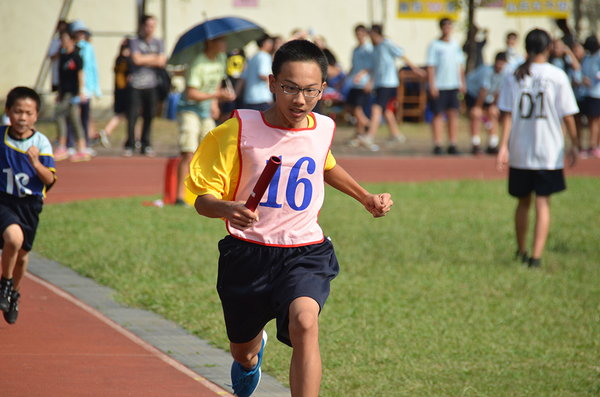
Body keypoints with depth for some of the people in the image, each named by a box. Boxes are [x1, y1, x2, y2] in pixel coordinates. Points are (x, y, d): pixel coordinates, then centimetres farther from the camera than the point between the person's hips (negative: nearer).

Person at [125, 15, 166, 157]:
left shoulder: (158, 42, 13)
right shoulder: (135, 41, 5)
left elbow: (162, 62, 2)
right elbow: (136, 60, -10)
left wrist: (144, 60, -5)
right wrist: (153, 57, 0)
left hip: (151, 85, 2)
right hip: (136, 84, -2)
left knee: (149, 115, 1)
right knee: (133, 115, -7)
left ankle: (146, 145, 12)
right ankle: (129, 146, 1)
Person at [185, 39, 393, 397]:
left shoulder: (323, 129, 0)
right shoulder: (240, 129, -12)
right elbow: (203, 199, -11)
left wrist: (366, 197, 19)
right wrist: (228, 209, -32)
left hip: (305, 253, 0)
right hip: (248, 253, 0)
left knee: (304, 323, -31)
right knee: (242, 353, 20)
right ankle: (254, 350, 60)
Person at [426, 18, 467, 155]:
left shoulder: (456, 45, 11)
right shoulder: (435, 46, -3)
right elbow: (430, 66, -6)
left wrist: (462, 82, 13)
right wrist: (432, 85, -13)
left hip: (454, 85, 4)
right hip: (439, 86, -4)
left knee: (453, 114, 3)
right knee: (438, 114, -2)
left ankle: (452, 144, 6)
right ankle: (437, 145, 1)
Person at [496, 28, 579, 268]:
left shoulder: (514, 77, 0)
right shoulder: (557, 76, -6)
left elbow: (507, 114, -4)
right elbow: (567, 115, -4)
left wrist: (504, 145, -4)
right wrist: (574, 144, 6)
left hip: (519, 152, 3)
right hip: (549, 152, -3)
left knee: (523, 202, 17)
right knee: (543, 204, 0)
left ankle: (521, 252, 29)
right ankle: (536, 255, -11)